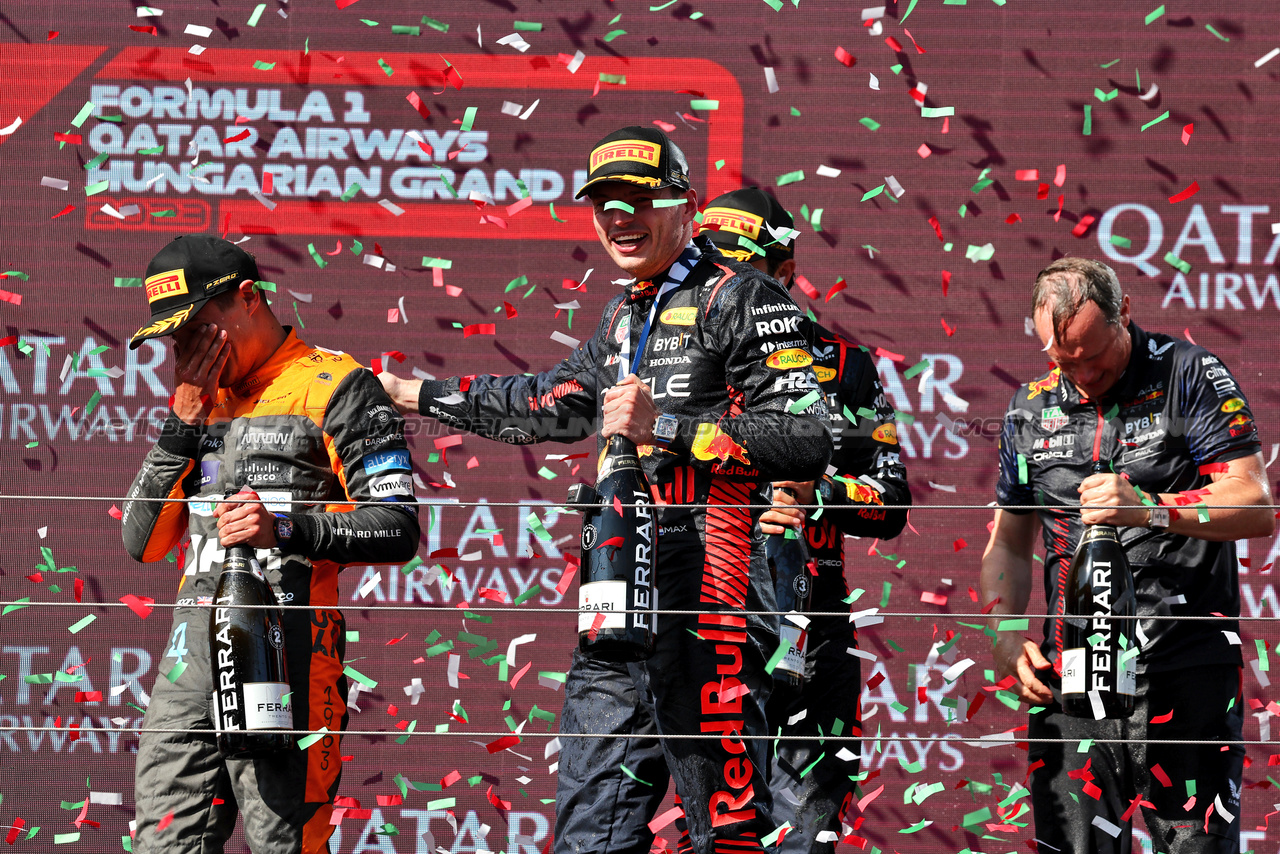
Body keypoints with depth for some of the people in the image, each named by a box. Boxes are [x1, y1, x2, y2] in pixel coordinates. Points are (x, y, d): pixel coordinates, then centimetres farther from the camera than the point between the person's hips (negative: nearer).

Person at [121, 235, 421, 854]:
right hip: (190, 649, 7)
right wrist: (184, 422, 6)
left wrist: (285, 529, -19)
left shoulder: (333, 386, 2)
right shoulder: (201, 397, 23)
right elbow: (143, 543, 16)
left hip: (285, 646, -7)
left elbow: (397, 531, -5)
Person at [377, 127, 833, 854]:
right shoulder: (628, 316, 22)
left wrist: (666, 427, -16)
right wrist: (420, 396, 43)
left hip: (710, 601, -9)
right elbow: (555, 404, 39)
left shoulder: (740, 299, -6)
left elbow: (807, 440, -15)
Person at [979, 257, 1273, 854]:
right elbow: (1009, 542, 20)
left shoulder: (1189, 377, -1)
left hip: (1184, 673, -4)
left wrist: (1151, 511, -23)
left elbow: (1257, 508, -9)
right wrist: (1006, 635, 3)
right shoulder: (1032, 407, 13)